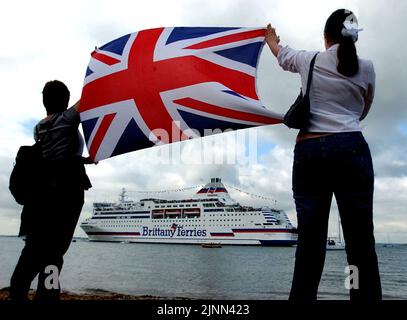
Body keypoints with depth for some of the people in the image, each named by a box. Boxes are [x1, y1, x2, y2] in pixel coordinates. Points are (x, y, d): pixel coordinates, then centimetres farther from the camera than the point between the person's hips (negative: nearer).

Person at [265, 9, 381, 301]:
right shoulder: (366, 68, 8)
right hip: (351, 149, -1)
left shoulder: (309, 60, 10)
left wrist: (271, 40, 55)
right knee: (361, 241, 0)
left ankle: (303, 297, 7)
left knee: (310, 242, 2)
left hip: (309, 152, 1)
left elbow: (282, 54, 32)